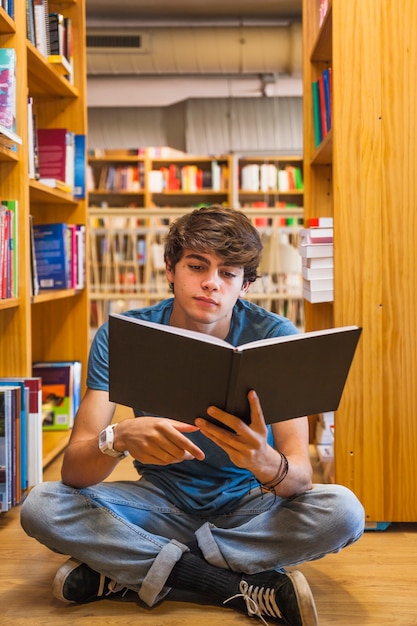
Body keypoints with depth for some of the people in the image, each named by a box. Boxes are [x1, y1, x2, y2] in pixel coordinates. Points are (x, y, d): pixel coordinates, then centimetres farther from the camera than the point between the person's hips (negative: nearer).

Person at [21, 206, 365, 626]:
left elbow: (300, 475, -22)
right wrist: (119, 438, -45)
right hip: (163, 501, 0)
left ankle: (126, 569, -20)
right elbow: (73, 470, -21)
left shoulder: (276, 337, -16)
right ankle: (245, 590, -23)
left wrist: (267, 463, -48)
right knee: (41, 507, -24)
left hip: (249, 502, 0)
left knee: (342, 511, -29)